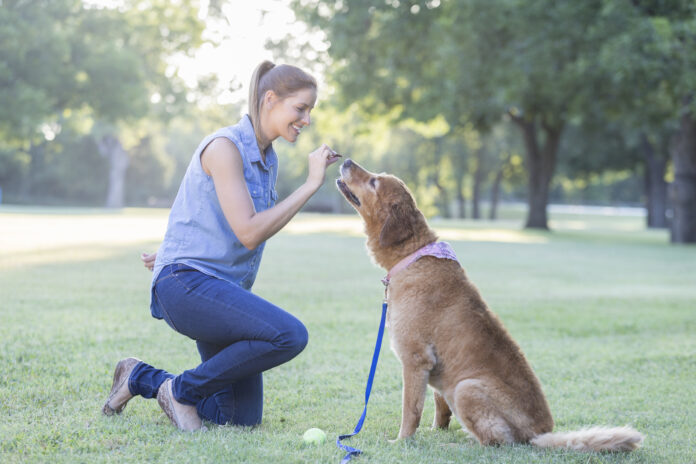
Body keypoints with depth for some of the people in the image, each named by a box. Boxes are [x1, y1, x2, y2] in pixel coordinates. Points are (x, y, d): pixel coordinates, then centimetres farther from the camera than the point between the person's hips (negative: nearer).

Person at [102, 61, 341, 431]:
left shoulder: (267, 159, 14)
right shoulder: (224, 146, -13)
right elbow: (249, 231, -21)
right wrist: (311, 184, -17)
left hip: (224, 289, 9)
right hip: (186, 285, -9)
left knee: (244, 418, 3)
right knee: (289, 335, -29)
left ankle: (141, 377, 20)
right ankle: (183, 388, -10)